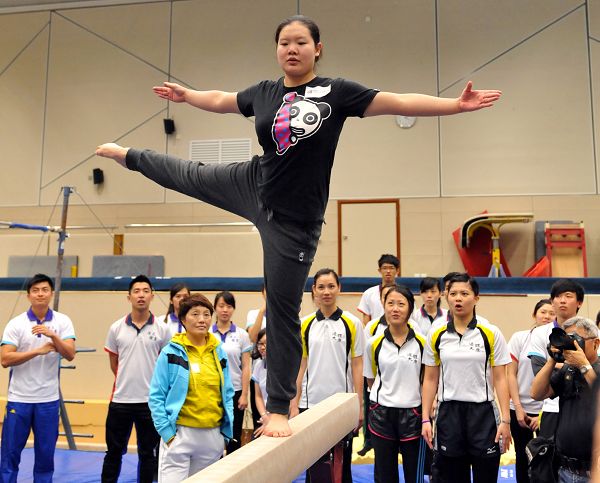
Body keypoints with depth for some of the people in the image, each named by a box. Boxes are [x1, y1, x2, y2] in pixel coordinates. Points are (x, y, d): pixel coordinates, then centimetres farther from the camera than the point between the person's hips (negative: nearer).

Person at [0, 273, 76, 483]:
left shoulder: (63, 322, 0)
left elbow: (70, 355, -11)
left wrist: (53, 335, -26)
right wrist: (38, 351, -18)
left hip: (48, 399, 1)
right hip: (19, 398, -1)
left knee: (45, 454, 9)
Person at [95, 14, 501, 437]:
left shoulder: (336, 92, -11)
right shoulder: (263, 93, 2)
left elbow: (400, 102, -14)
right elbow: (220, 100, 21)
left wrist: (458, 104, -22)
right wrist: (185, 95, 34)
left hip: (294, 220, -5)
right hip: (251, 187, 5)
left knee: (283, 310, 1)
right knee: (192, 175, 24)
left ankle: (279, 409, 16)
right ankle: (130, 156, 59)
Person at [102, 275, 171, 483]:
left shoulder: (162, 330, -3)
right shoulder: (116, 328, 1)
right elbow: (114, 363, 11)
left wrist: (153, 384, 9)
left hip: (150, 400, -1)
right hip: (120, 399, 1)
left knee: (147, 453, 10)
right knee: (114, 452, 11)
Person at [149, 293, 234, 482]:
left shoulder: (219, 352, 7)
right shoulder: (171, 352, -5)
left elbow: (227, 394, 12)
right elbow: (156, 397, -5)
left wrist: (226, 432, 7)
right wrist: (167, 433, -10)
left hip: (213, 436, 4)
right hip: (179, 434, -4)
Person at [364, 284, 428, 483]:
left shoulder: (422, 343, -5)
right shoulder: (374, 343, -2)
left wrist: (426, 415, 2)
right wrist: (388, 395, 5)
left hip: (412, 414, -1)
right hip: (381, 414, 1)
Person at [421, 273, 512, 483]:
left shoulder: (491, 333, -3)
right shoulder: (436, 334, 2)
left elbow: (500, 379, -2)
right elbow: (430, 379, 6)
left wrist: (505, 420, -7)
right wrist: (425, 419, 2)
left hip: (482, 412, -1)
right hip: (448, 412, 2)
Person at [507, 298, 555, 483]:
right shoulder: (519, 338, -1)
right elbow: (511, 374, 0)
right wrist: (518, 408, -5)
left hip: (547, 411, -1)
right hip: (520, 408, 1)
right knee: (522, 457, 10)